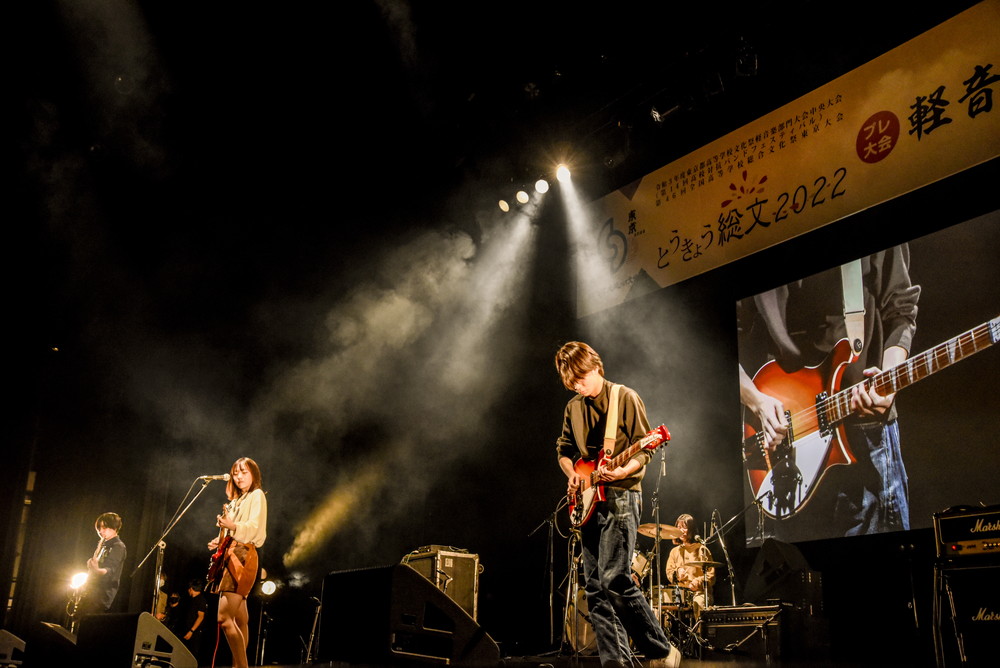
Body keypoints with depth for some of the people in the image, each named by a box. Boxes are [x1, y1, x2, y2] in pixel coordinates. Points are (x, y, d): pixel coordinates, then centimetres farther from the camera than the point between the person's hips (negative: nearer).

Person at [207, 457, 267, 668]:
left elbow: (253, 527, -17)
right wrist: (220, 541, 11)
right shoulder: (236, 502, 23)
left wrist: (233, 526, -35)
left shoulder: (256, 495, -2)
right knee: (240, 620, 8)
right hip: (230, 556, 9)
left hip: (243, 556, -9)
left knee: (224, 617, -18)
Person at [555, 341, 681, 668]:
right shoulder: (573, 408, 14)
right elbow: (563, 449, 23)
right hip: (588, 500, 7)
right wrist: (572, 473, 3)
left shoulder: (625, 398, -4)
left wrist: (624, 470, -25)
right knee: (595, 588, 3)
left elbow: (644, 449, -7)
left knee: (614, 579, -16)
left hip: (619, 496, -7)